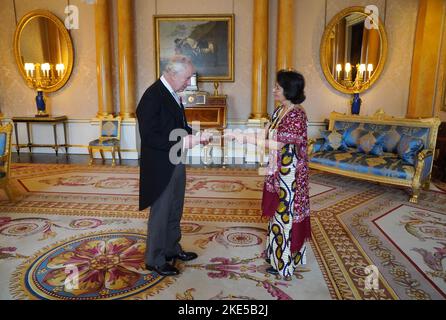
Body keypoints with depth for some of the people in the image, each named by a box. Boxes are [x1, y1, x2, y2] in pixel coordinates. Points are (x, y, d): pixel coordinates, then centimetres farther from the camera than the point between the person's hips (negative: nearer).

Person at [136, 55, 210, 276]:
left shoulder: (172, 93, 7)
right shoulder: (153, 96, -21)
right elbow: (150, 137, -25)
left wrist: (194, 135, -1)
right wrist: (185, 141, -27)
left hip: (176, 163, 9)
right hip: (161, 167, -9)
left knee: (174, 212, 21)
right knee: (160, 215, 6)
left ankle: (172, 249, 40)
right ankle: (155, 260, 25)